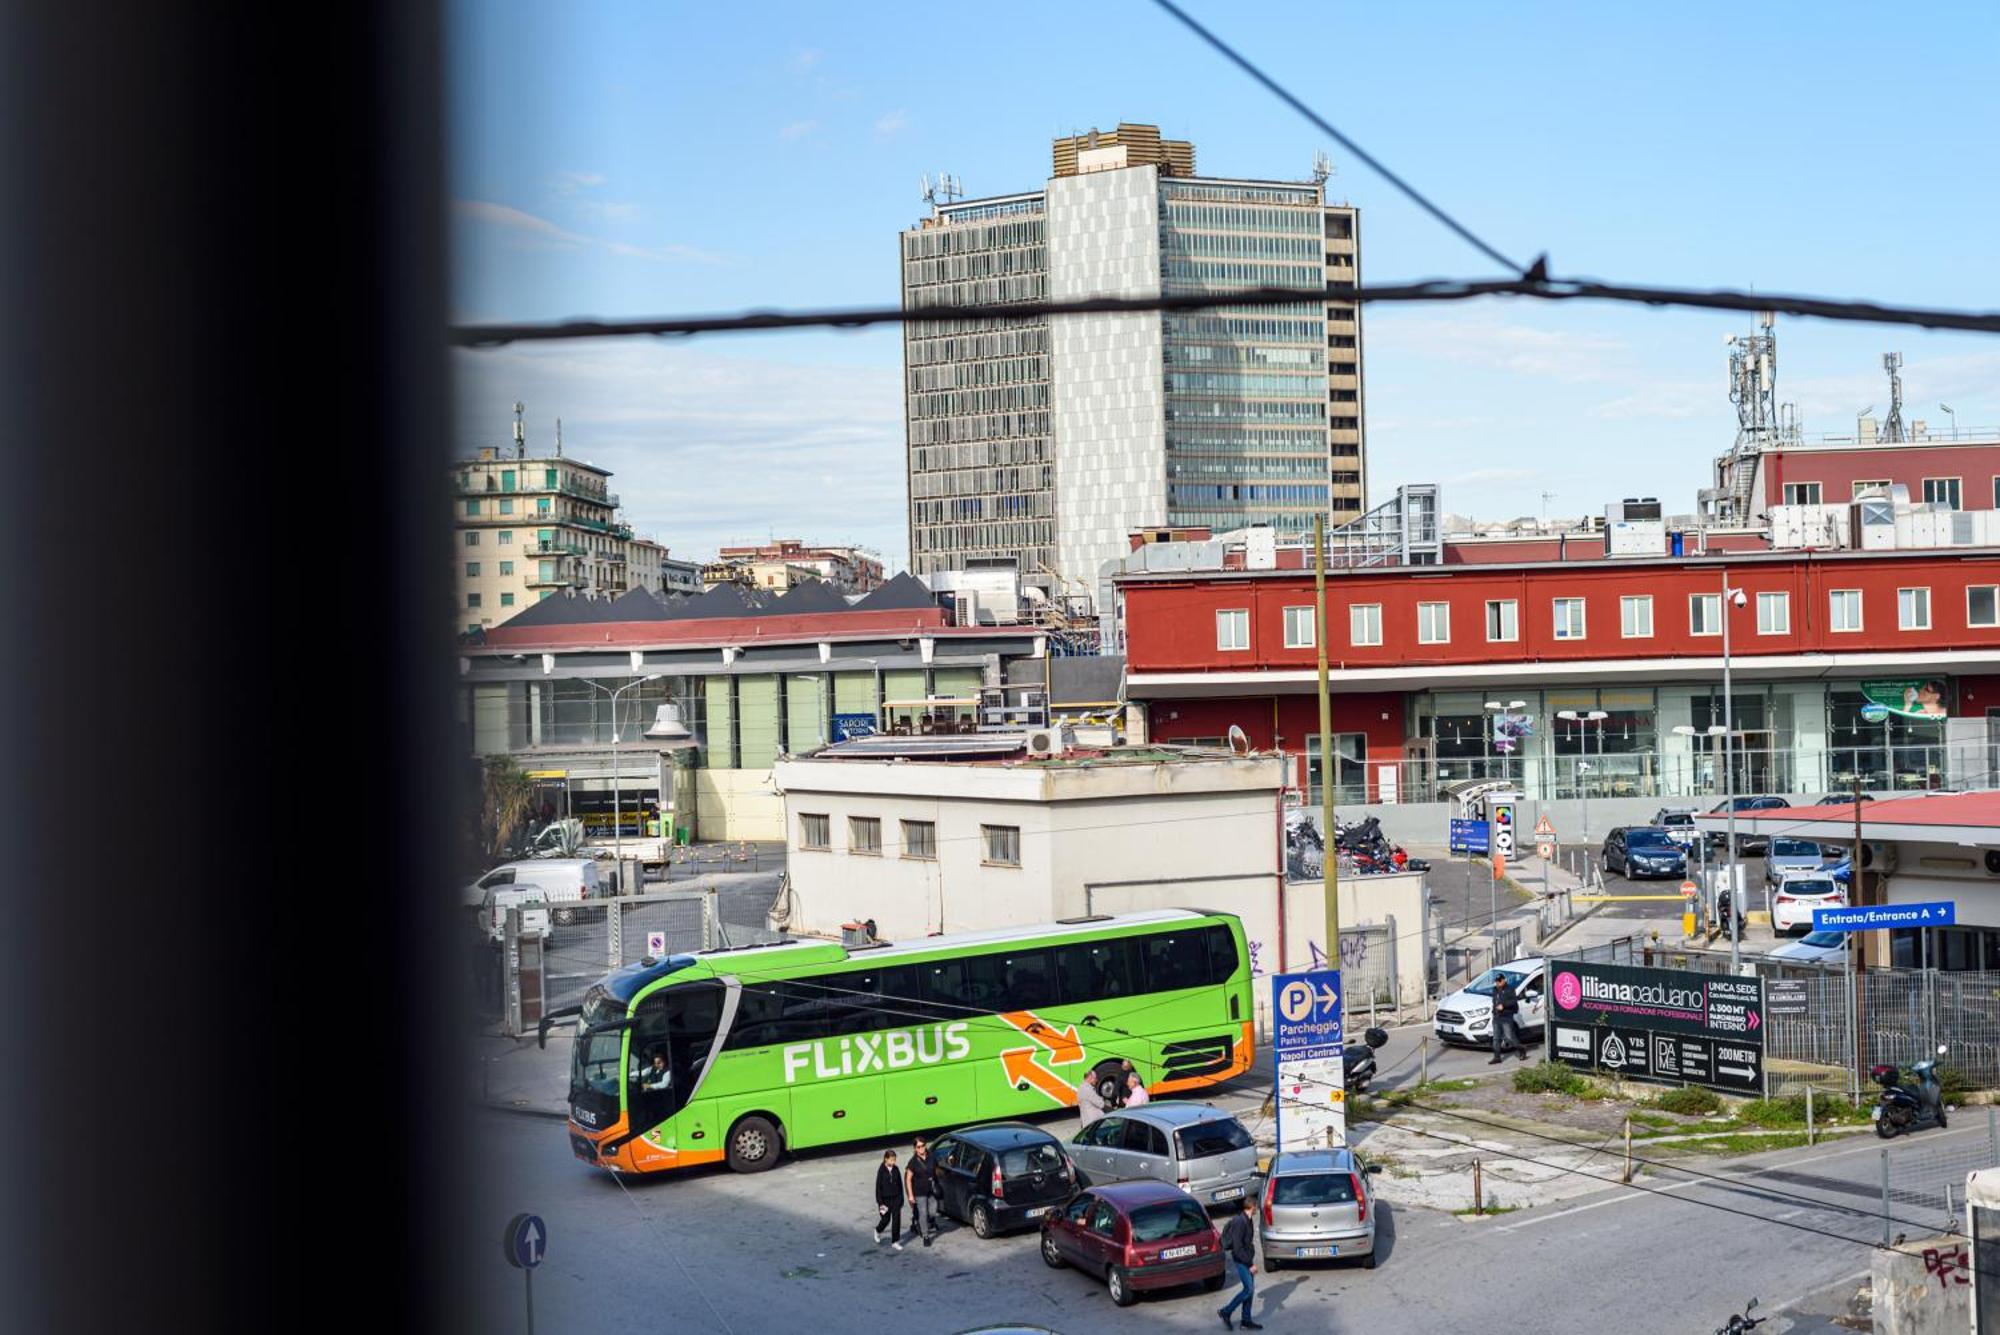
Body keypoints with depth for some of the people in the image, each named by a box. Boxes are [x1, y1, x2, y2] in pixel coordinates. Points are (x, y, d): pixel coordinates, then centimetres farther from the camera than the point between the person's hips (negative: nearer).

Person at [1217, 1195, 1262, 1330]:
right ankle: (1226, 1312, 1)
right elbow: (1237, 1247, -24)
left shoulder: (1247, 1220, 8)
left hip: (1247, 1259, 9)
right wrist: (1250, 1264, -21)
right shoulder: (1240, 1222, -22)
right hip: (1241, 1260, -9)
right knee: (1249, 1290, -9)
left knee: (1250, 1290, 10)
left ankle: (1246, 1321, 16)